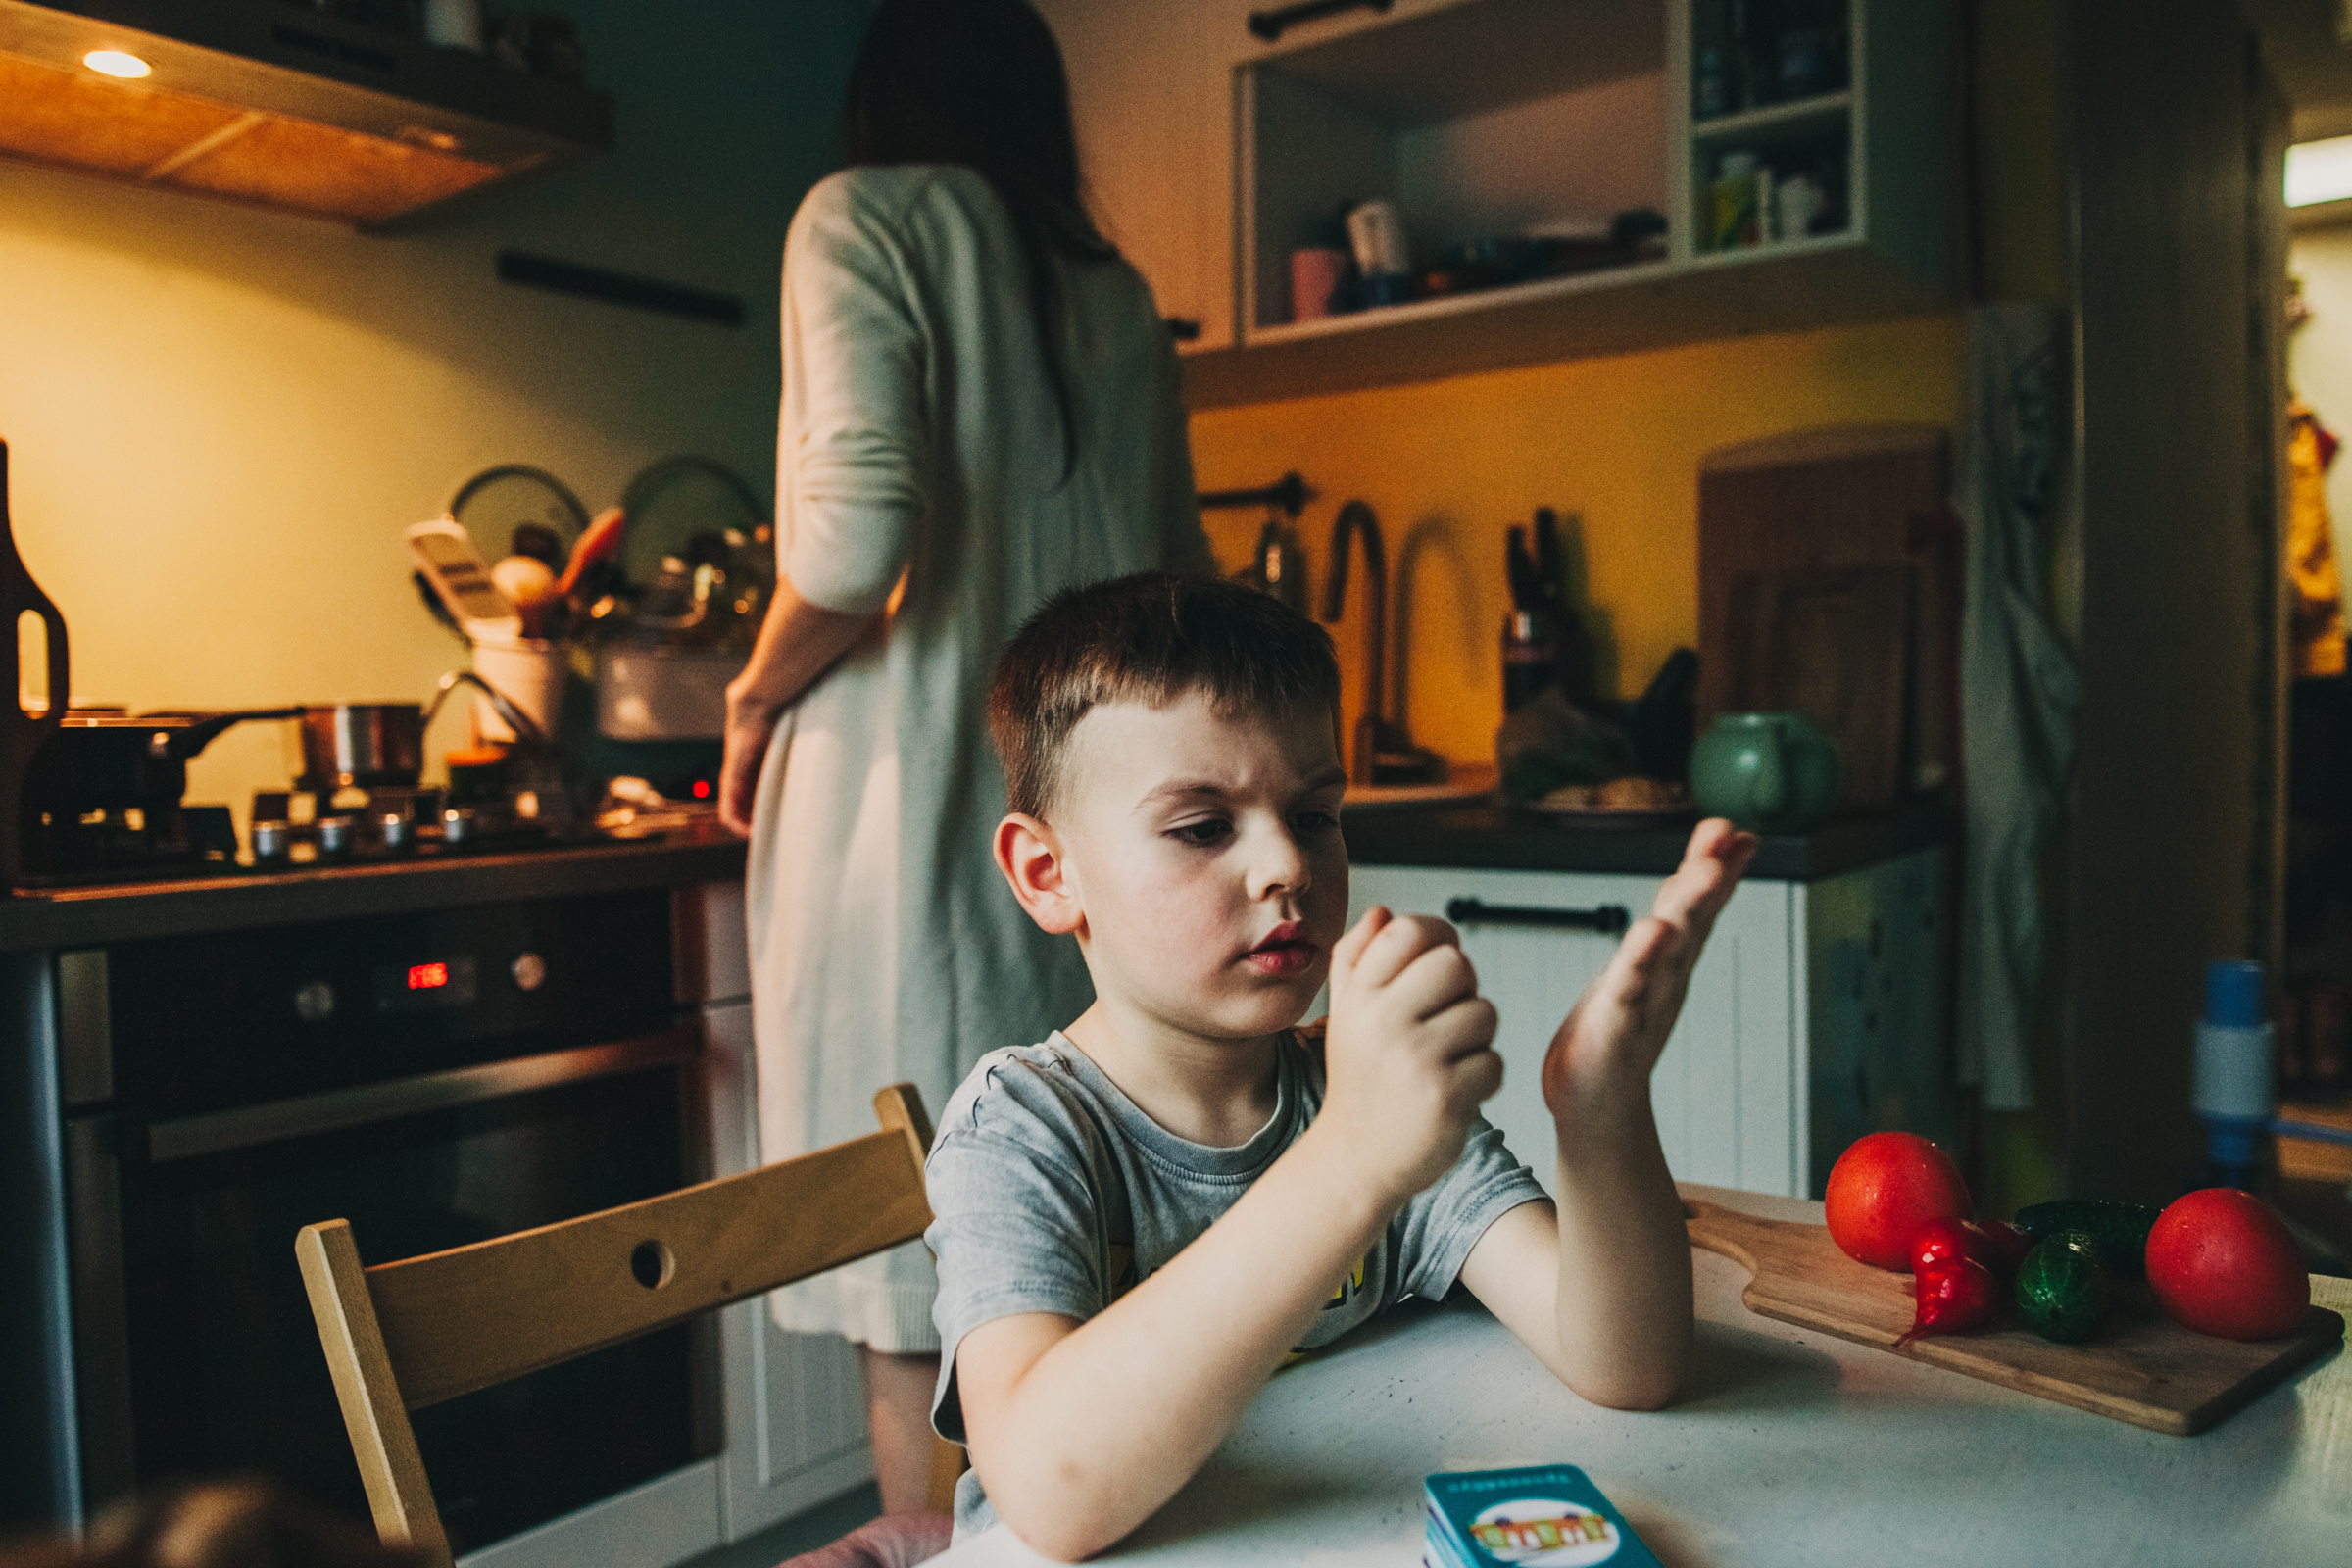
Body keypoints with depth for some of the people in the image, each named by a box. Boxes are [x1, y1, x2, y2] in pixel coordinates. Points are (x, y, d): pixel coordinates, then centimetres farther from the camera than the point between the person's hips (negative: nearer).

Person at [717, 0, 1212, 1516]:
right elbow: (1183, 572, 16)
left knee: (915, 1306, 2)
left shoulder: (866, 218, 0)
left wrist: (755, 701, 1)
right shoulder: (1117, 292, 17)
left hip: (916, 796, -6)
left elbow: (856, 530, -15)